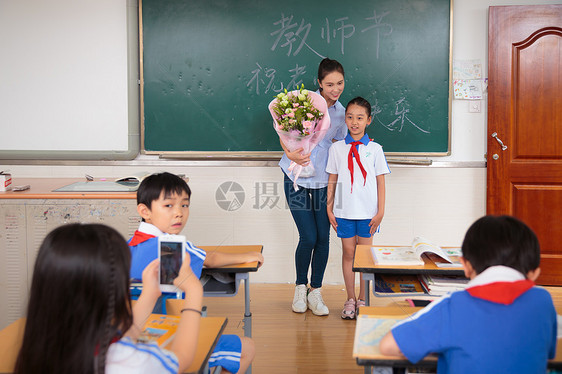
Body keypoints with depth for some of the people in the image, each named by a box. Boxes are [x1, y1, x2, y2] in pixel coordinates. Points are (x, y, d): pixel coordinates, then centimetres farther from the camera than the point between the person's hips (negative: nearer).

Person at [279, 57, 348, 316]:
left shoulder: (341, 112, 6)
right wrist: (291, 154, -20)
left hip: (323, 180, 4)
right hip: (297, 177, -4)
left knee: (323, 237, 2)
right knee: (308, 238, -6)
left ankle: (315, 292, 19)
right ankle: (300, 287, 19)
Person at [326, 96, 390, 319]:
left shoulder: (374, 149, 0)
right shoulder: (337, 148, 2)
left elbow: (380, 182, 2)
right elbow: (332, 181, 7)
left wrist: (380, 212, -1)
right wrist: (329, 209, 3)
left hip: (368, 212, -1)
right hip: (344, 210, 1)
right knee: (348, 253, 7)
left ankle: (363, 299, 18)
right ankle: (350, 299, 17)